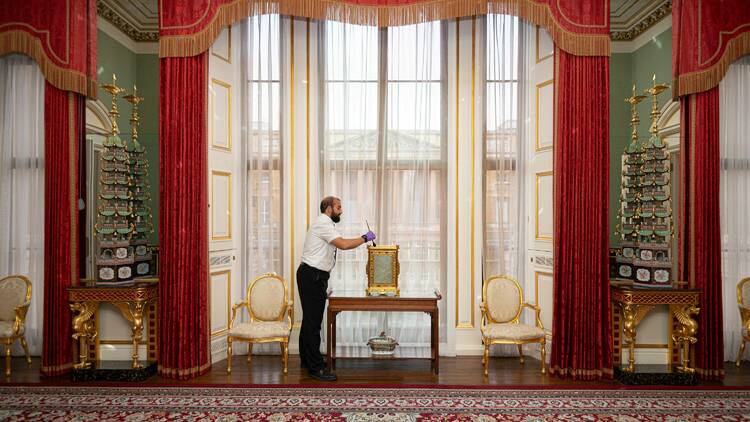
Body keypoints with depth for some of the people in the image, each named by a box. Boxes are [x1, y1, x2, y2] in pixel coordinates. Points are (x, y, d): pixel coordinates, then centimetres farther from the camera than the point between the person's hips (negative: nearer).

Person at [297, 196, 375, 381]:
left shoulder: (325, 225, 19)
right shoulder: (323, 223, -14)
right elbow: (343, 244, -24)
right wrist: (365, 238, -11)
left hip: (315, 277, 11)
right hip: (311, 276, -11)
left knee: (311, 319, 16)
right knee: (313, 320, -8)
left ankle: (307, 359, 26)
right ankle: (316, 367, -5)